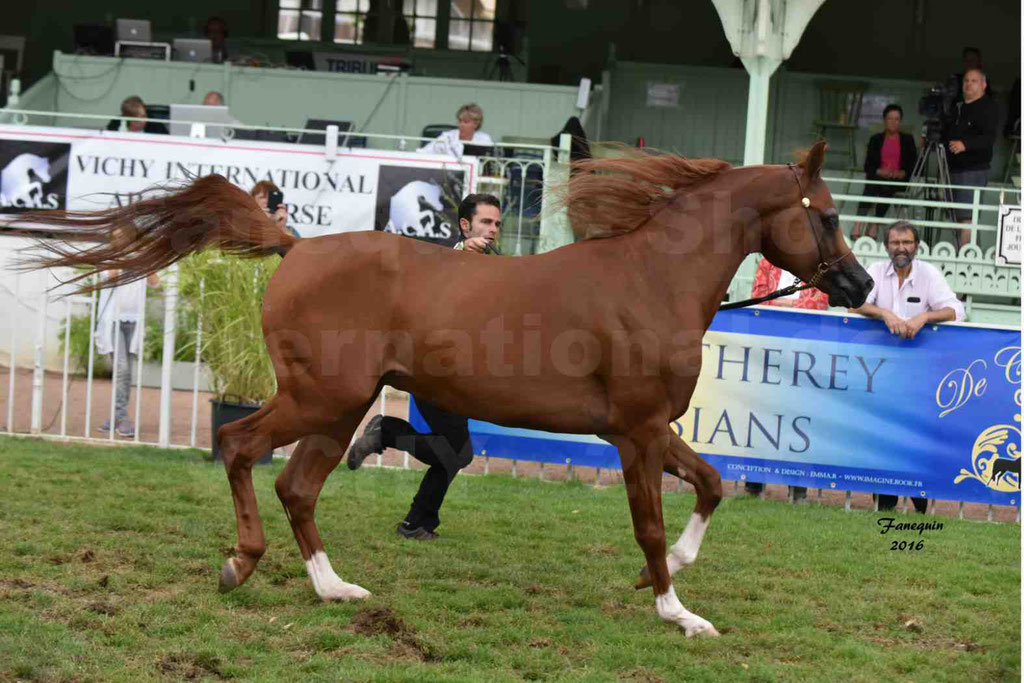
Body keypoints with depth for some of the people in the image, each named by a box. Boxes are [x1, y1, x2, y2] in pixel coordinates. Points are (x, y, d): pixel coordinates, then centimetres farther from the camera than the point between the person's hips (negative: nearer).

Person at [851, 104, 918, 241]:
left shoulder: (907, 140, 15)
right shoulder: (876, 140, 16)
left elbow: (913, 163, 9)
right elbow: (868, 165, 9)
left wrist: (903, 173, -11)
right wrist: (879, 171, -11)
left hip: (898, 179, 0)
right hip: (878, 177, 0)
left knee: (886, 189, -35)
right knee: (870, 188, -34)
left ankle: (875, 225, -39)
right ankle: (857, 225, -47)